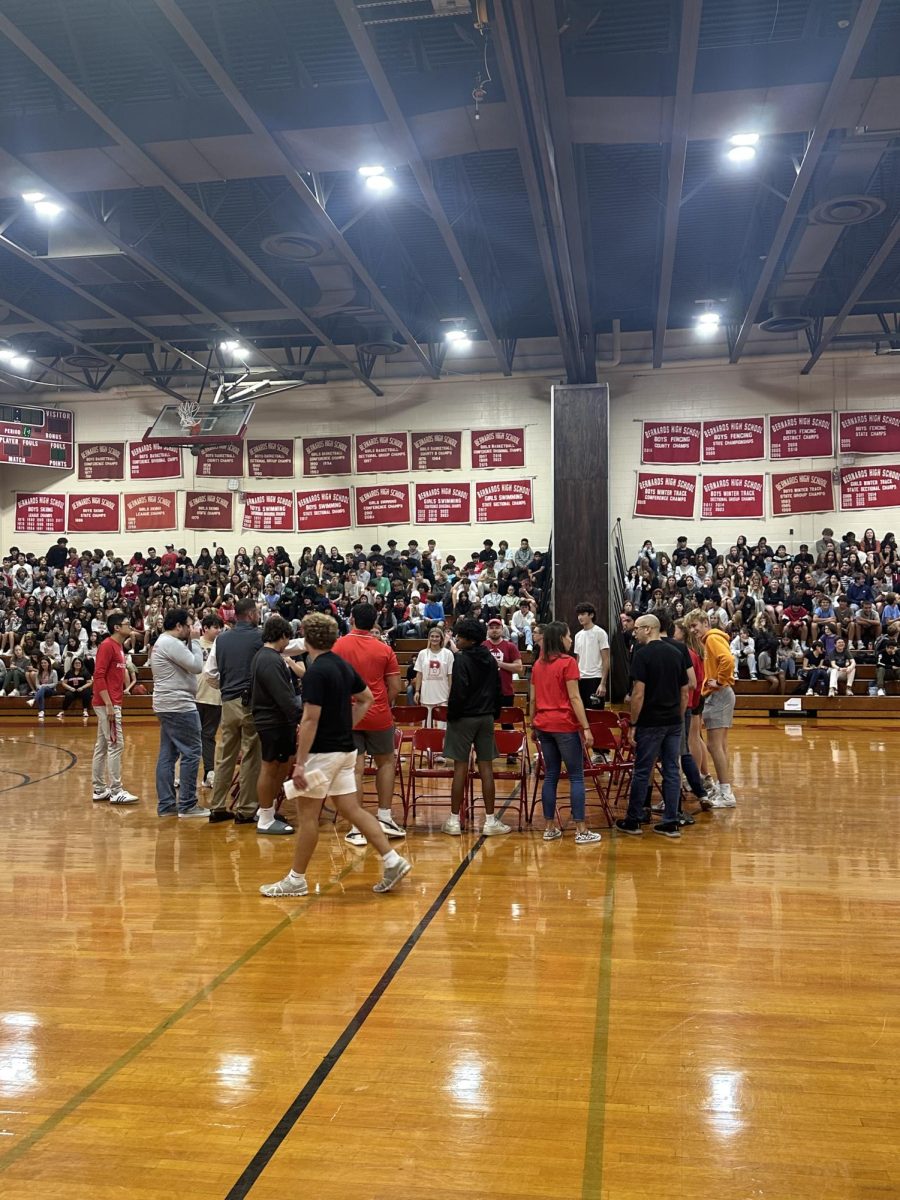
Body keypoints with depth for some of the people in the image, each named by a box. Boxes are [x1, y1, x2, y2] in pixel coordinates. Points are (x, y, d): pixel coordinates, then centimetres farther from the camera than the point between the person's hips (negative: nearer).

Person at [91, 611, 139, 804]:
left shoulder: (119, 647, 16)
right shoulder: (107, 645, -12)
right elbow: (99, 676, -18)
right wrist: (109, 705, -22)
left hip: (112, 703, 9)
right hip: (108, 704, -9)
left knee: (102, 746, 12)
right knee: (115, 745, -8)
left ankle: (99, 790, 17)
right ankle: (116, 791, -4)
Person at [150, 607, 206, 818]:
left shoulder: (163, 642, 17)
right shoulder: (171, 643, -16)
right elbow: (196, 666, -16)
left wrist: (189, 643, 9)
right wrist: (193, 642, -5)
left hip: (167, 705, 11)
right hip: (179, 705, -11)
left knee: (168, 755, 11)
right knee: (191, 753, -6)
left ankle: (165, 804, 14)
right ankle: (187, 805, -2)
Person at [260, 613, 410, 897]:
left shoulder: (315, 672, -17)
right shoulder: (344, 665, 9)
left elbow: (310, 720, -21)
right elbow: (367, 698, 20)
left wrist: (299, 763, -19)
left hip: (323, 753, -8)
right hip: (345, 749, 8)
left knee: (308, 815, 3)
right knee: (352, 810, 11)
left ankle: (296, 879, 13)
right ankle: (392, 860, 7)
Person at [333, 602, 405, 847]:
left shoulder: (340, 645, -4)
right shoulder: (384, 649, -1)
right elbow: (395, 687, -2)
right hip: (378, 716, 1)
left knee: (355, 769, 0)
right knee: (387, 762, 19)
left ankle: (357, 829, 1)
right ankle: (385, 818, 19)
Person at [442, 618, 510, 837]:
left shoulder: (462, 659, -12)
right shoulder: (490, 659, 8)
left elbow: (458, 692, -17)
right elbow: (498, 690, 12)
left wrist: (451, 715, -6)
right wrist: (495, 714, 19)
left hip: (464, 718, -5)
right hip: (486, 718, 5)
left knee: (460, 767, -1)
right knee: (486, 767, 5)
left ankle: (454, 820, 6)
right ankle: (490, 821, 7)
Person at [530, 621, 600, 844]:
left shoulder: (538, 665, 10)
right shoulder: (568, 662, -9)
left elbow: (533, 699, 13)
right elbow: (574, 698, -13)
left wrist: (534, 724, 21)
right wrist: (586, 728, -12)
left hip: (543, 725, 6)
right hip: (565, 725, -6)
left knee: (551, 776, 11)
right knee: (576, 777, 0)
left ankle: (549, 828, 13)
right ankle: (581, 830, 1)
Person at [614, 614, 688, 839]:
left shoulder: (642, 654, -12)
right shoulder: (676, 653, 8)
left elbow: (639, 693, -16)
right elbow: (685, 692, 10)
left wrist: (633, 724, -8)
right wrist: (679, 719, 17)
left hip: (650, 722, -6)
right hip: (674, 722, 6)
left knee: (642, 771, 4)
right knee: (672, 770, 8)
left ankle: (633, 821, 14)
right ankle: (671, 823, 10)